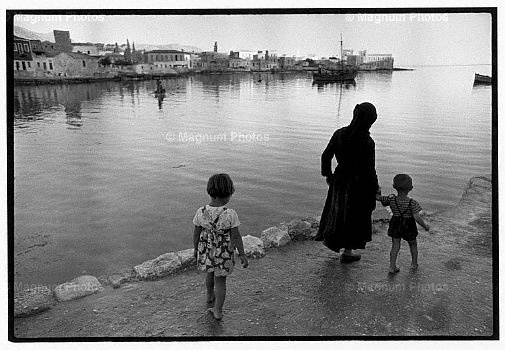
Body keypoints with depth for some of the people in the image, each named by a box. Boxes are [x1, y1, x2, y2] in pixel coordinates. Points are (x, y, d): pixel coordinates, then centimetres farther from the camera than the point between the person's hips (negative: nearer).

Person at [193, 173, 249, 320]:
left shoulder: (201, 212, -17)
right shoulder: (230, 214, -24)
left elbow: (196, 233, -6)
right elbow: (236, 237, -18)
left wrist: (196, 249, 11)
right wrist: (242, 255, -6)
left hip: (206, 251, 3)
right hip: (224, 253, -3)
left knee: (210, 274, 30)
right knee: (220, 280, 18)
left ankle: (210, 299, 53)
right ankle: (217, 311, 31)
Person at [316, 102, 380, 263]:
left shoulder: (340, 134, -10)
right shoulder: (367, 142, -24)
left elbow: (326, 156, -2)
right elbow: (369, 170, -20)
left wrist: (327, 174, 14)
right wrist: (375, 188, -3)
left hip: (340, 179, 4)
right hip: (358, 184, -4)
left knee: (338, 209, 28)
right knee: (355, 216, 15)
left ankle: (329, 238, 37)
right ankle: (347, 252, 27)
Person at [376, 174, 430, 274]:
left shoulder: (391, 199, -14)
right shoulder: (412, 203, -22)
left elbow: (378, 197, -3)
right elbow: (417, 218, -22)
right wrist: (425, 226, -7)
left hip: (395, 225, 2)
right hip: (408, 227, -2)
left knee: (395, 245, 11)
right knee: (413, 244, 23)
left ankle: (392, 266, 6)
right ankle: (414, 263, 37)